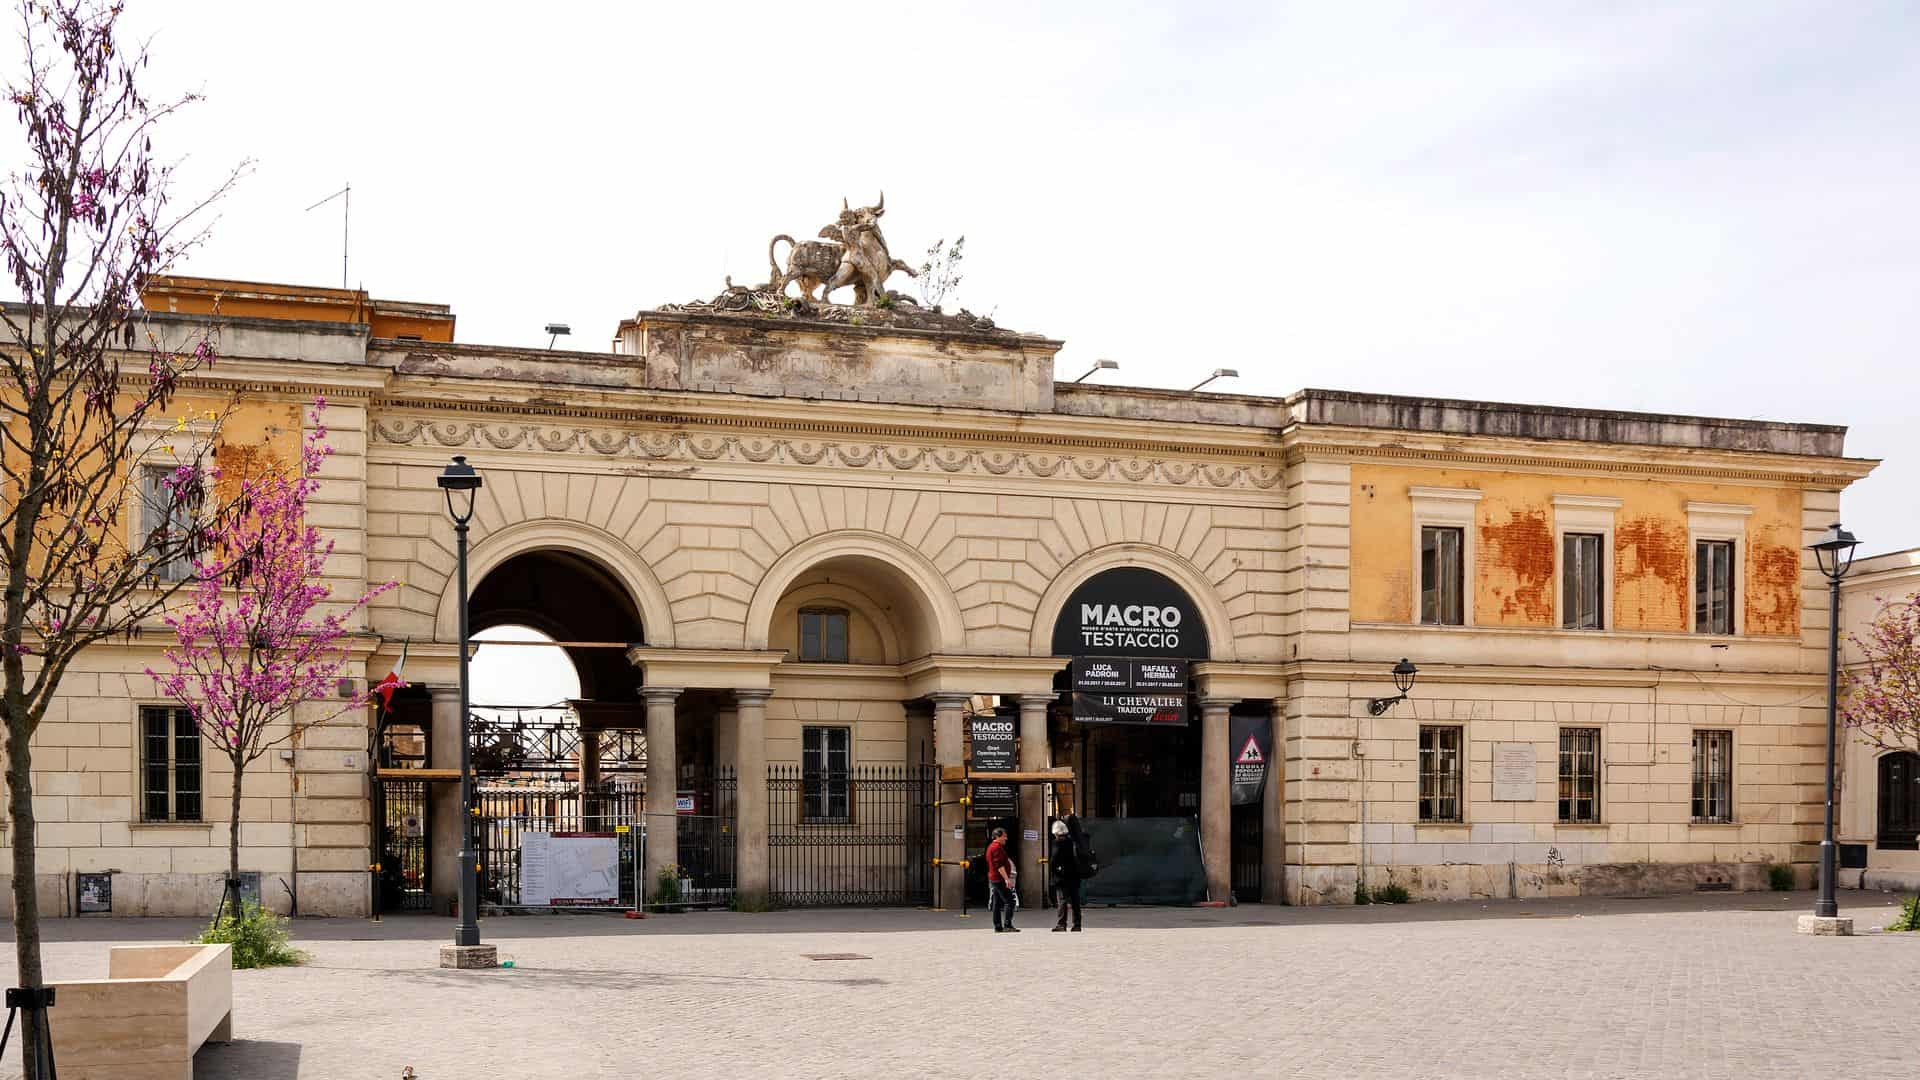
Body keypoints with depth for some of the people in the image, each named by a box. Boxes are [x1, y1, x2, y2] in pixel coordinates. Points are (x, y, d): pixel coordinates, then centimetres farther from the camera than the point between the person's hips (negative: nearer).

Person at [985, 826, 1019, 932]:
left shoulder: (991, 847, 20)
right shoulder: (997, 847, -13)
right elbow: (999, 865, -22)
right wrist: (1006, 878, -25)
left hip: (993, 879, 11)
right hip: (999, 879, -11)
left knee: (997, 904, 10)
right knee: (1010, 902, -10)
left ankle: (998, 927, 11)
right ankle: (1007, 925, -15)